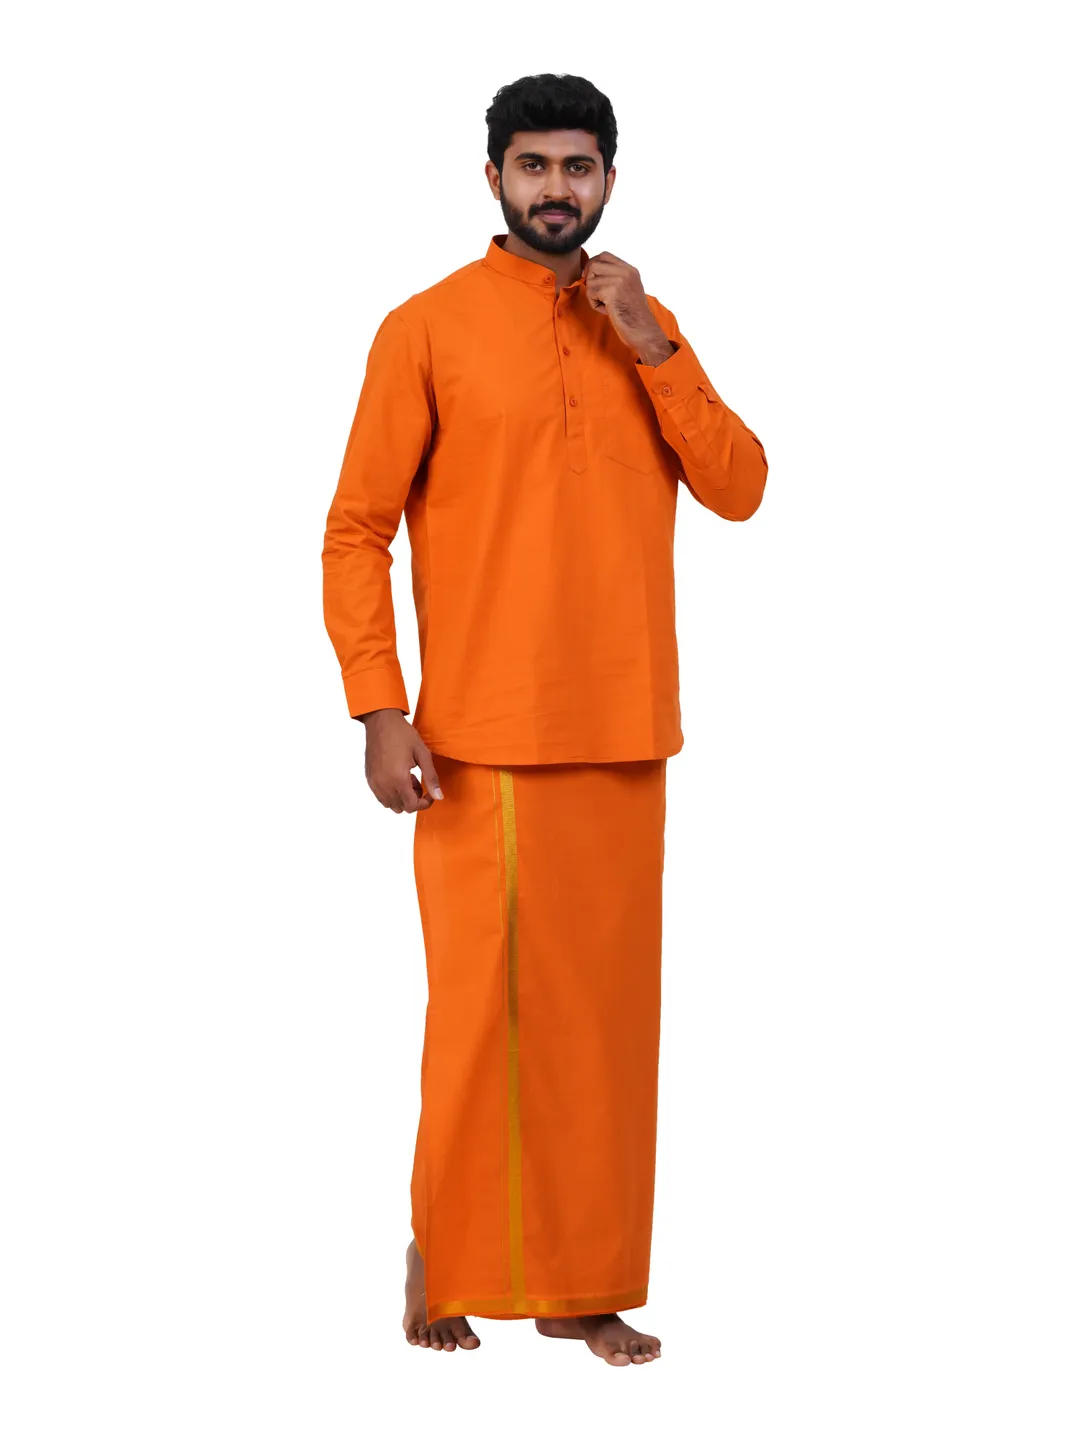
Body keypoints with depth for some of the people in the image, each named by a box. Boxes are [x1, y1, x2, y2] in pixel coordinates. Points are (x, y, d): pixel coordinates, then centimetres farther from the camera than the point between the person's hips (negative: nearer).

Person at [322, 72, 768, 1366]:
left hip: (624, 739, 4)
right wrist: (378, 709, -12)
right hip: (481, 741, -4)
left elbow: (739, 490, 3)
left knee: (606, 1006, 7)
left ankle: (582, 1282, 16)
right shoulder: (428, 328, -1)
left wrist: (654, 349, -7)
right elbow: (355, 529, -3)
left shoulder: (645, 329, 12)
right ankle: (447, 1260, 13)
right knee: (483, 1005, -4)